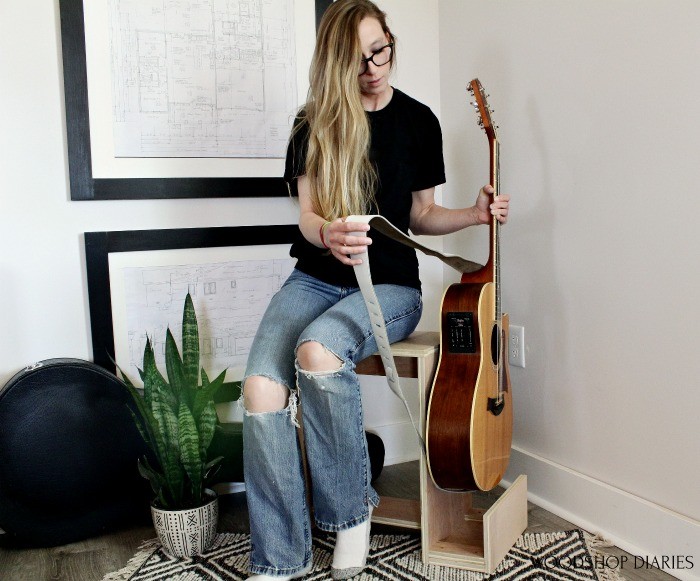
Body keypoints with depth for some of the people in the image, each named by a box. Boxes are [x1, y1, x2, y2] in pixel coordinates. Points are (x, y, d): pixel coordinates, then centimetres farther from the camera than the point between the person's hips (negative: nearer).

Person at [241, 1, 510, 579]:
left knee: (317, 351, -36)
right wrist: (327, 234, -27)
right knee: (261, 388, -26)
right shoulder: (314, 124, 4)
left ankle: (351, 508, -13)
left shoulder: (418, 121, 6)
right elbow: (308, 214, -4)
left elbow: (419, 216, 13)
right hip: (316, 278, 2)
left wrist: (475, 214, -4)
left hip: (389, 283, -1)